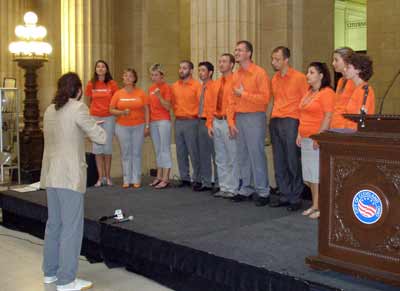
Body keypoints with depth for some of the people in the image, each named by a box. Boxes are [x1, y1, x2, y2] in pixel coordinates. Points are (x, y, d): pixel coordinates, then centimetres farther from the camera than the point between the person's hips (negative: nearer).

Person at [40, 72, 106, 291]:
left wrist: (85, 127, 23)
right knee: (71, 227, -2)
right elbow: (101, 138, -10)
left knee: (54, 223, 16)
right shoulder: (78, 108, -11)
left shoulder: (50, 110, 12)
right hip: (69, 176, -8)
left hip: (51, 174, 8)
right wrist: (92, 126, 9)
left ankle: (50, 272, 26)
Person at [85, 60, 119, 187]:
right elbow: (89, 101, 14)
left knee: (107, 147, 1)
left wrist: (112, 110, -2)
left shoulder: (112, 84, -1)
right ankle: (100, 177, 7)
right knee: (97, 148, 1)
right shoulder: (91, 84, 3)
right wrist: (96, 109, 8)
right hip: (95, 117, 1)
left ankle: (107, 177, 11)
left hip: (109, 118, -1)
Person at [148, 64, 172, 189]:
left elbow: (168, 107, -11)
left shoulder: (166, 87, -6)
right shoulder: (151, 88, 13)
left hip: (163, 121, -7)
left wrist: (159, 96, -24)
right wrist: (148, 123, 15)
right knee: (157, 150, 11)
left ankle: (165, 179, -5)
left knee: (165, 150, -6)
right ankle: (159, 177, 17)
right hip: (153, 121, 7)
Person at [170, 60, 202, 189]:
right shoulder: (174, 86, 10)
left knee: (194, 152, -5)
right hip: (178, 122, 5)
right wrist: (177, 112, 8)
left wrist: (194, 116, -6)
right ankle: (184, 178, 17)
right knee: (180, 152, 8)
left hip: (191, 122, -5)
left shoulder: (197, 85, -5)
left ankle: (197, 179, 2)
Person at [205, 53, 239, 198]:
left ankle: (233, 189, 5)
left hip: (229, 122, -8)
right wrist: (209, 123, 9)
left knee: (232, 158, -4)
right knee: (220, 158, 12)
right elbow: (210, 105, 16)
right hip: (216, 122, 8)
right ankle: (223, 188, 20)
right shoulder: (215, 84, 15)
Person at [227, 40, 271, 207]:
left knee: (256, 155, -5)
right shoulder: (235, 75, 13)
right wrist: (231, 122, 7)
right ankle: (246, 189, 21)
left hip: (255, 118, -7)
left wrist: (244, 94, -13)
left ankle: (262, 192, 4)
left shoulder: (259, 73, -8)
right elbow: (232, 101, 14)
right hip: (239, 119, 7)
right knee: (242, 155, 11)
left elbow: (265, 98, -15)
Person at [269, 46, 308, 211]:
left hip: (291, 121, -6)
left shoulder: (299, 77, -5)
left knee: (293, 162, -4)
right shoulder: (274, 79, 14)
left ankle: (295, 198, 5)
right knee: (279, 163, 8)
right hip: (275, 122, 7)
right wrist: (273, 119, 12)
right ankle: (285, 196, 18)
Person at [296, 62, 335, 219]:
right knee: (309, 175, 11)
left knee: (318, 174, -6)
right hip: (306, 139, 9)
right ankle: (315, 205, 20)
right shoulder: (309, 93, 18)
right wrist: (300, 134, 16)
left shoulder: (326, 93, -9)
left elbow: (328, 117, -16)